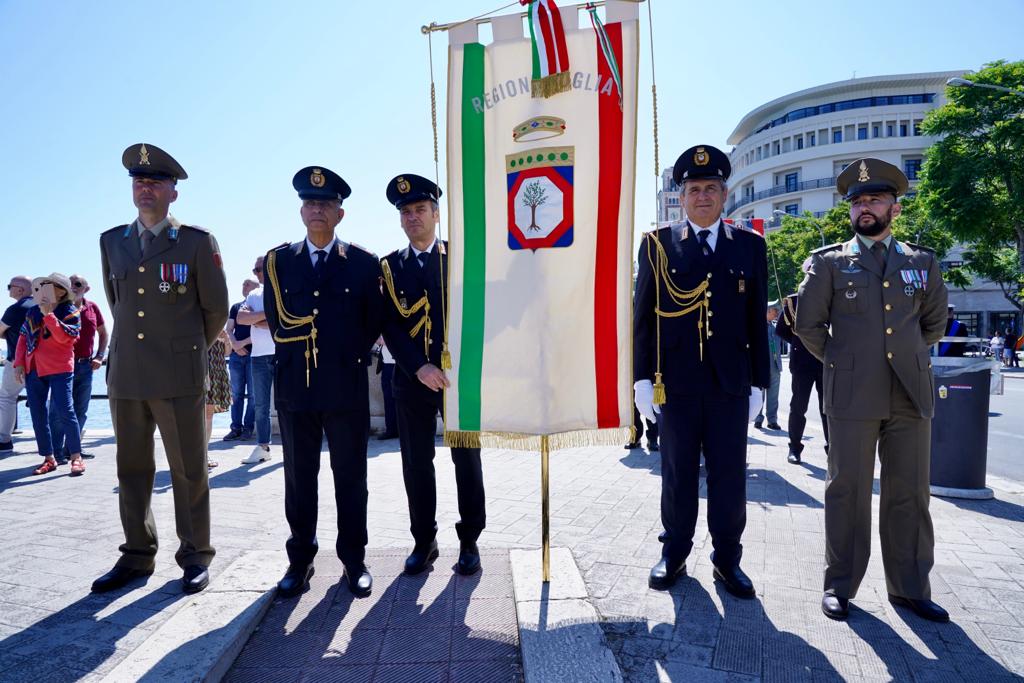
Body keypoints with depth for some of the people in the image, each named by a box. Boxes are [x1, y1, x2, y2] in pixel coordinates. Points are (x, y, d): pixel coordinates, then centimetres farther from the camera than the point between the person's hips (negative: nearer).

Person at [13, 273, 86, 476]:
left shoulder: (70, 312, -4)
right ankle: (49, 459, 16)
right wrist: (19, 363, 7)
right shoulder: (33, 312, 13)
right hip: (33, 369, 6)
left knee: (64, 412, -10)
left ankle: (77, 458, -2)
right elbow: (23, 338, 15)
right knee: (38, 415, 7)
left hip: (59, 369, -6)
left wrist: (48, 314, -19)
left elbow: (63, 337, -19)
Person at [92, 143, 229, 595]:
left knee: (189, 470, 2)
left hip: (179, 376, -4)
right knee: (132, 469, 11)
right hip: (125, 374, 5)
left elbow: (216, 309, 3)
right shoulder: (111, 242, 13)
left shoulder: (198, 242, -2)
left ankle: (195, 557, 14)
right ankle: (137, 556, 24)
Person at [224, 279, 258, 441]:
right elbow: (228, 329, 13)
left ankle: (248, 428, 2)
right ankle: (236, 428, 8)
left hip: (253, 353, -4)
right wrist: (234, 344, -6)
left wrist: (244, 342, -12)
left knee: (252, 393, -3)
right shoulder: (235, 307, 18)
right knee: (236, 393, 4)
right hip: (236, 355, 4)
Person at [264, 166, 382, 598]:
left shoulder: (363, 263, 3)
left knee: (350, 477, 7)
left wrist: (350, 358, 6)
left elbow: (373, 323, 8)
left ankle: (354, 559, 20)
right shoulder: (277, 261, 9)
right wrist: (296, 358, 10)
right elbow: (276, 320, 13)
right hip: (295, 386, 2)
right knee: (299, 478, 10)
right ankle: (300, 559, 24)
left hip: (347, 388, -2)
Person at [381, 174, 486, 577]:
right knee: (416, 464, 8)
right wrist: (419, 367, -14)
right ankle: (424, 541, 23)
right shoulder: (390, 266, 8)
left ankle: (469, 541, 20)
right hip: (412, 378, 2)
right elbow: (390, 326, 0)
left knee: (467, 460, 6)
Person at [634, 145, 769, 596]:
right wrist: (642, 377, -5)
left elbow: (757, 320, 7)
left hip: (730, 382, 2)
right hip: (676, 381, -1)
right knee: (678, 472, 9)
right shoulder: (658, 244, 3)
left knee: (729, 474, 8)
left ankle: (727, 557, 25)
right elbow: (643, 315, 0)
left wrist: (758, 382, 4)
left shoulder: (750, 246, 8)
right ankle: (674, 553, 25)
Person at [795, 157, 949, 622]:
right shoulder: (829, 262, 4)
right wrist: (840, 361, 6)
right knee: (848, 492, 3)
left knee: (909, 495, 8)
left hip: (911, 394, 3)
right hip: (852, 396, -2)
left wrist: (907, 357, 17)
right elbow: (808, 325, 5)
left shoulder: (923, 262, 12)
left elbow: (935, 322, 22)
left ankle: (910, 588, 22)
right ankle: (840, 585, 15)